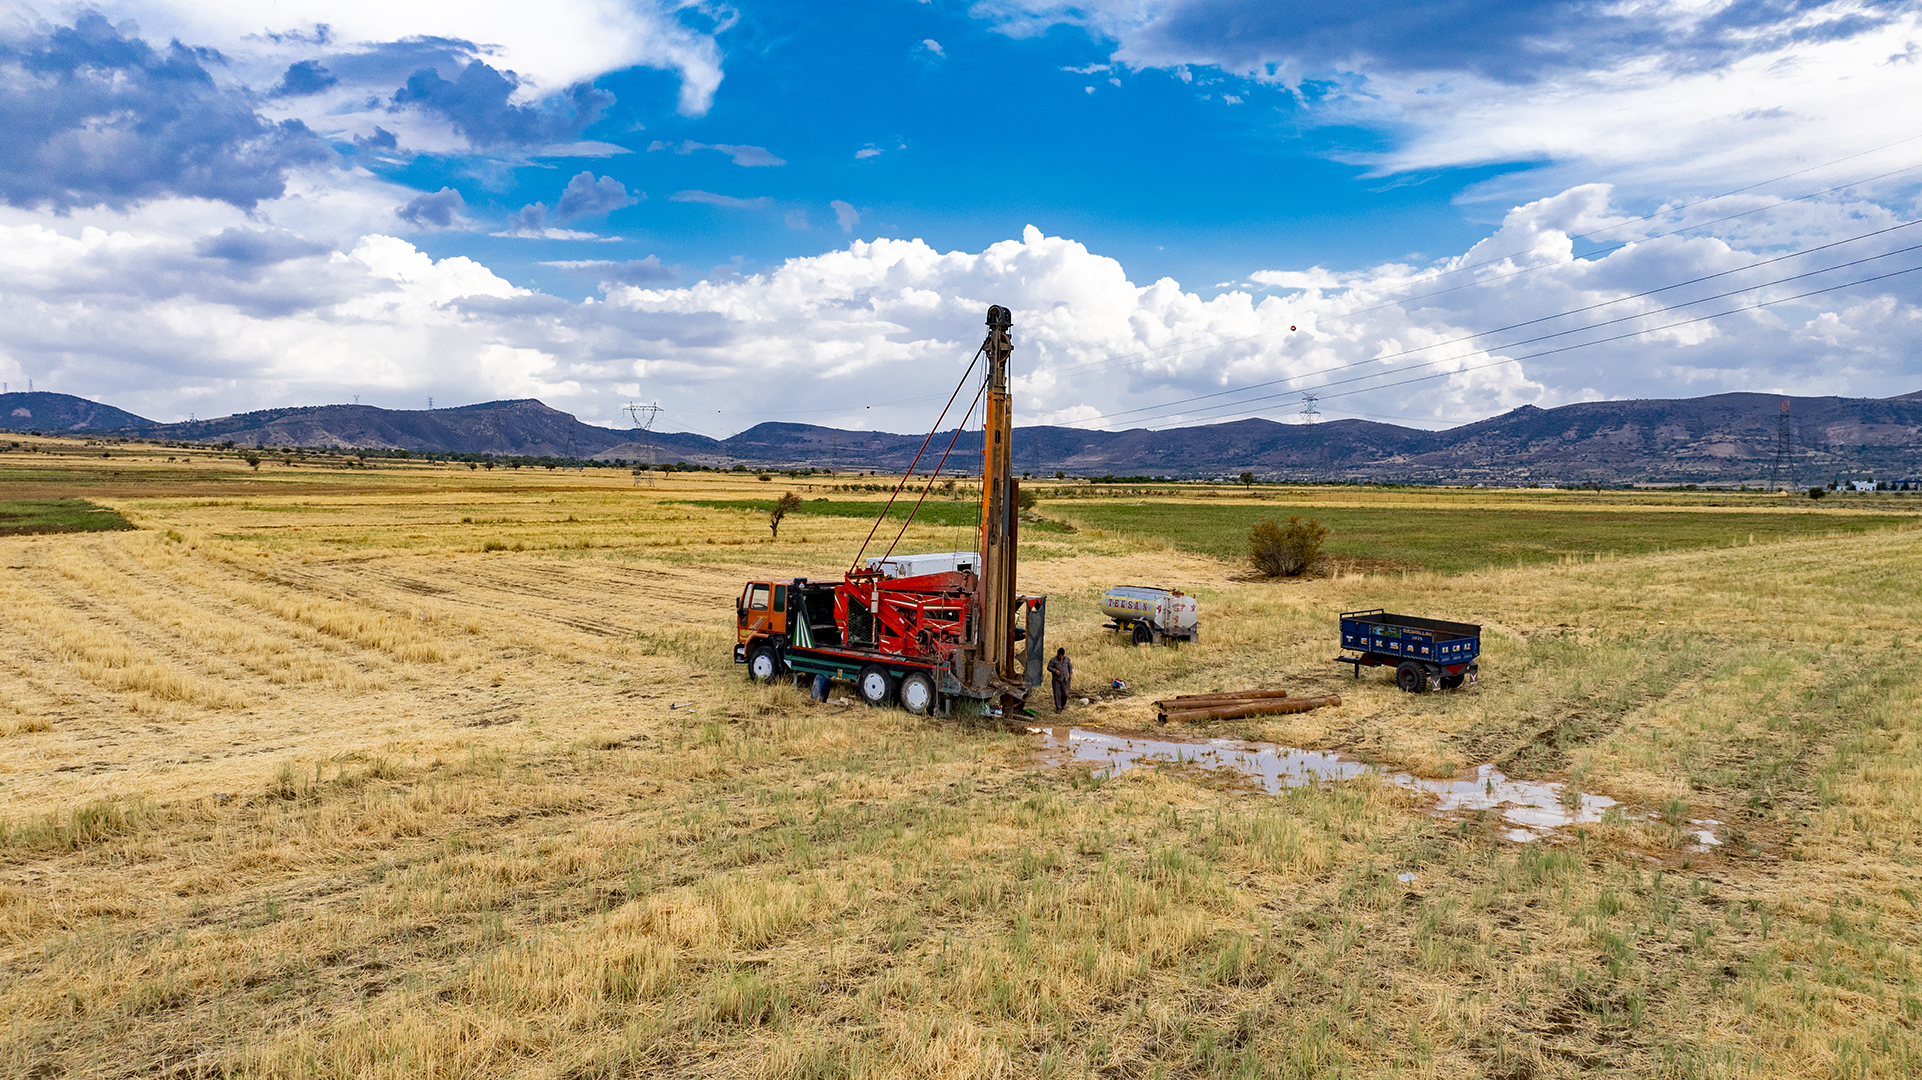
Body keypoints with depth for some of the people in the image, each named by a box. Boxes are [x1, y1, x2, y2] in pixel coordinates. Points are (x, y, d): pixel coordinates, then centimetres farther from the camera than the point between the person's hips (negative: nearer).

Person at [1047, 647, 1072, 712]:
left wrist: (1070, 674, 5)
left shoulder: (1067, 659, 0)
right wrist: (1055, 670, -21)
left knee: (1065, 693, 4)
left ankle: (1063, 705, 28)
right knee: (1057, 694, -4)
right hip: (1056, 679, -3)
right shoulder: (1053, 660, -11)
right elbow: (1049, 667, -6)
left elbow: (1070, 666, 14)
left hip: (1064, 679, 3)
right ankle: (1058, 708, 2)